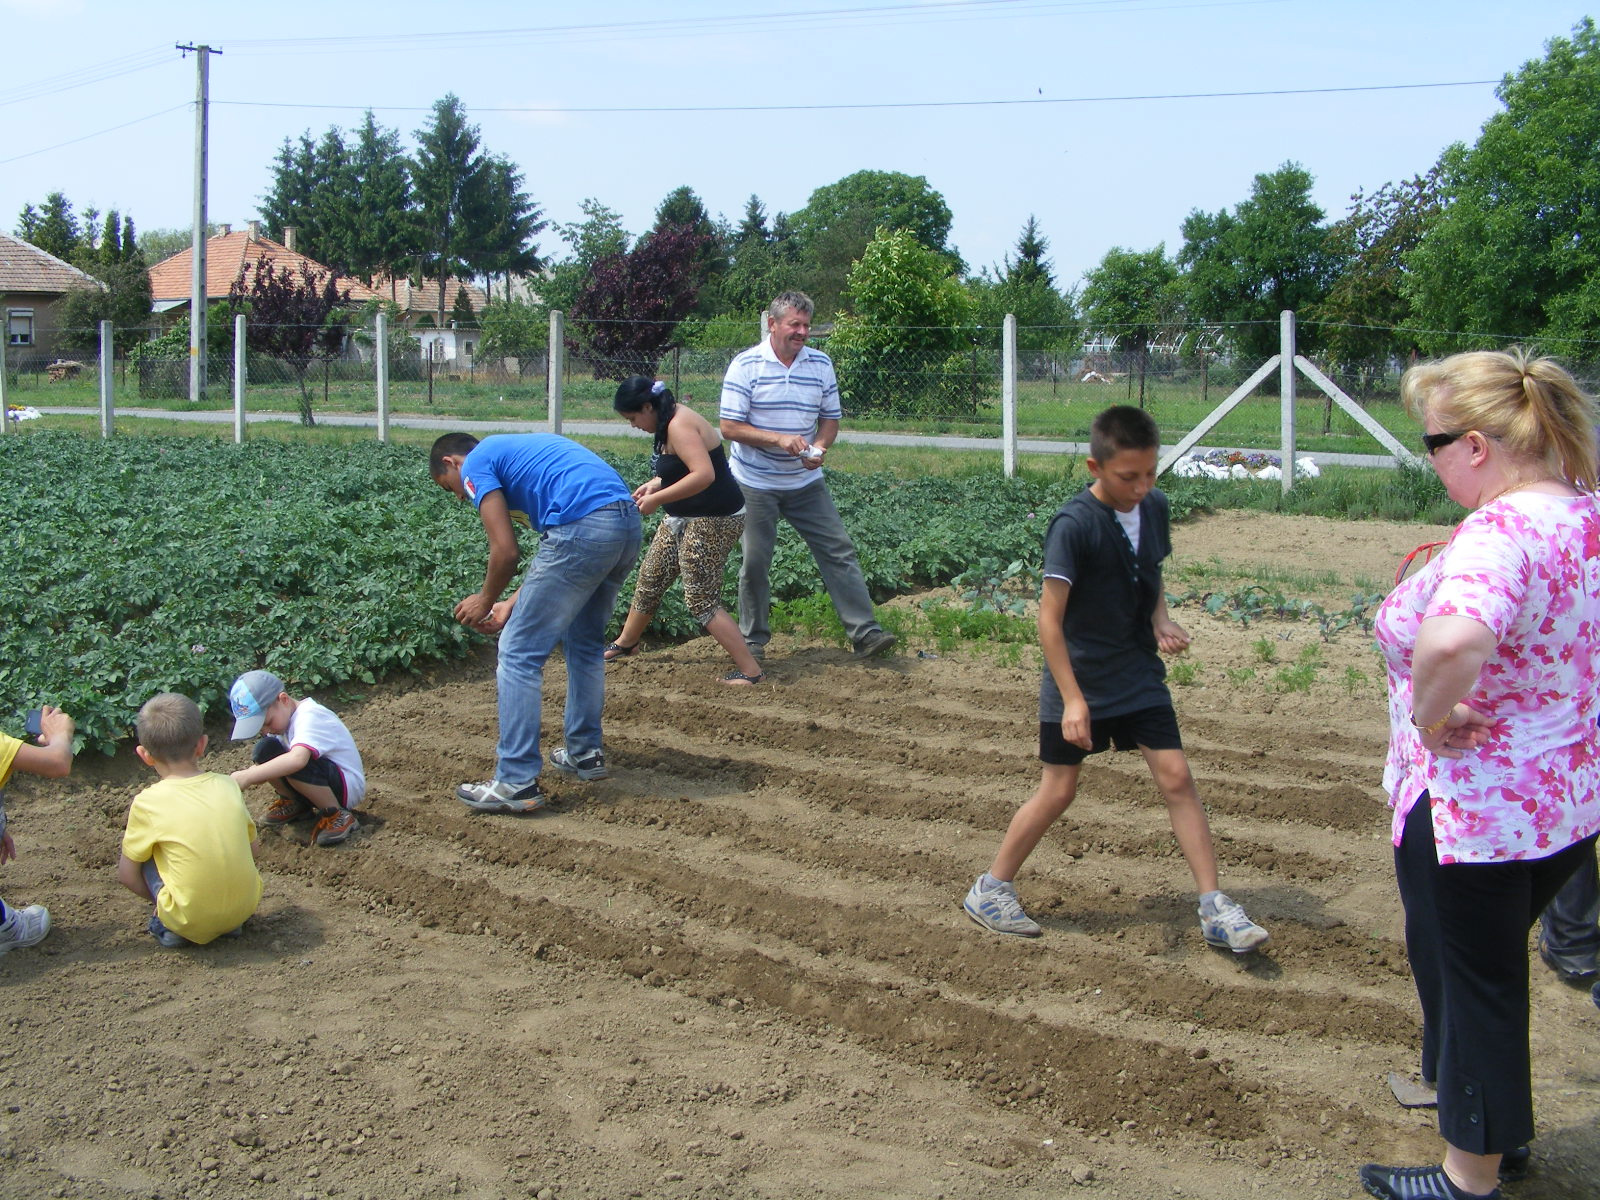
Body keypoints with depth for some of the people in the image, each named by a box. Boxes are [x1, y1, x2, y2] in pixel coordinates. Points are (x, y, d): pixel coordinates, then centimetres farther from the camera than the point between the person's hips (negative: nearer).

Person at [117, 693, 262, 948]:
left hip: (190, 921, -3)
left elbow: (128, 875, 1)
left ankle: (166, 925, 6)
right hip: (245, 906, 3)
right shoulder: (228, 786, 1)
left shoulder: (147, 803, -9)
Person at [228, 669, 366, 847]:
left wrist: (248, 777, -42)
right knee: (264, 752, -10)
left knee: (293, 765, -35)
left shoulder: (308, 717, -25)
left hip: (348, 786, -8)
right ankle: (295, 804, 10)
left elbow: (297, 758, -44)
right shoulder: (279, 715, 2)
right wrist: (252, 773, -18)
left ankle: (337, 814, -15)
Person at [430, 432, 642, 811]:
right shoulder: (515, 450, 33)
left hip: (584, 527, -9)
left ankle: (517, 784, 2)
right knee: (585, 644, 26)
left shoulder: (476, 464, 8)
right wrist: (512, 604, 29)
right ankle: (586, 754, 35)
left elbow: (506, 551, -2)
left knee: (519, 653, 1)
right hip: (629, 524, 9)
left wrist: (486, 600, 15)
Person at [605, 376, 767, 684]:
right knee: (649, 580, 21)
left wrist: (656, 499, -27)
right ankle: (625, 642, 43)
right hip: (682, 520, 11)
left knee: (701, 601, -9)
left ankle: (751, 671, -5)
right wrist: (656, 484, 8)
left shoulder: (679, 427, -22)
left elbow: (704, 474, -34)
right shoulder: (672, 420, 9)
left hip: (712, 521, -11)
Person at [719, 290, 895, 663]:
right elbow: (729, 427, -12)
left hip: (806, 482, 4)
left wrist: (820, 446, -13)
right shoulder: (746, 366, -10)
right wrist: (779, 439, -23)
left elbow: (831, 418, 10)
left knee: (839, 551, -3)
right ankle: (753, 641, 18)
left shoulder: (821, 364, 3)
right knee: (755, 562, 2)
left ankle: (865, 632, 0)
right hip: (756, 484, -3)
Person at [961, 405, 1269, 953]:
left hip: (1138, 672, 5)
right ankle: (990, 889, 20)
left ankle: (1215, 908, 7)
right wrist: (1072, 698, -22)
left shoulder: (1154, 507, -1)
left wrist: (1161, 620, -2)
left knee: (1176, 777, 0)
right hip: (1079, 678, -5)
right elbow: (1049, 618, -19)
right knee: (1058, 790, 3)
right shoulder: (1074, 524, -20)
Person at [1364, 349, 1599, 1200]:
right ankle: (1500, 1122, 48)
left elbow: (1451, 639, -51)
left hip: (1472, 806, -9)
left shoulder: (1498, 535, -30)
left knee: (1468, 980, 10)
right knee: (1494, 967, 28)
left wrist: (1430, 715, -30)